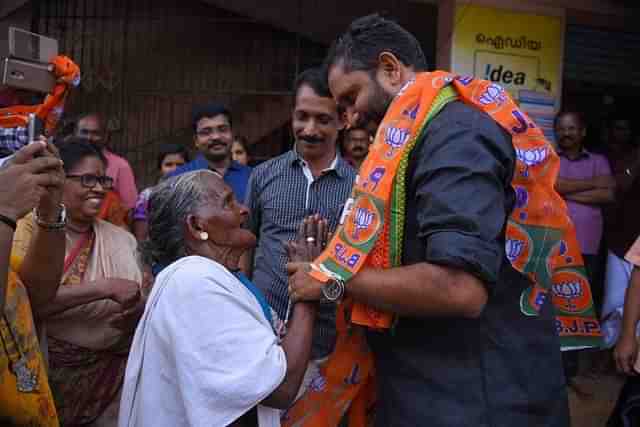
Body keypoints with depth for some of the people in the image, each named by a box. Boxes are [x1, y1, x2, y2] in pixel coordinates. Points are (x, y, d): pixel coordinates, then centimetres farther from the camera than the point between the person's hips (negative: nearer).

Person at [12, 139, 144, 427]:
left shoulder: (121, 239, 7)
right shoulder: (30, 228, -7)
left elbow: (147, 303, 6)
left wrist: (139, 311, -16)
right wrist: (104, 287, -25)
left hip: (111, 376, 4)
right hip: (47, 374, -4)